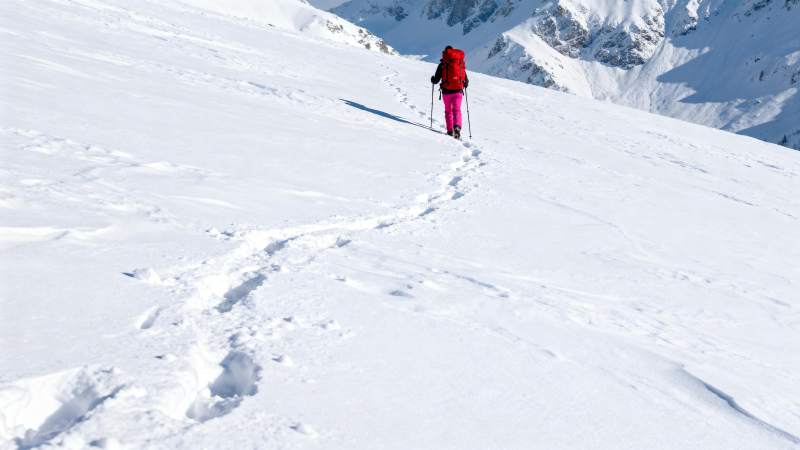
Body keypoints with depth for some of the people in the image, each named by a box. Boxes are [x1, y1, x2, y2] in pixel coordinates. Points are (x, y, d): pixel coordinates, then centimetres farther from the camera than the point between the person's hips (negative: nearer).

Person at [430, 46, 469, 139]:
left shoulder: (442, 64, -1)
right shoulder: (461, 64, 8)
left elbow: (436, 80, -1)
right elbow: (466, 81, 11)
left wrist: (432, 79, 22)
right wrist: (465, 84, 34)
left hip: (447, 91, -1)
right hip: (458, 91, 1)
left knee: (448, 111, 13)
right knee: (457, 110, 3)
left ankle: (450, 131, 7)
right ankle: (457, 127, -23)